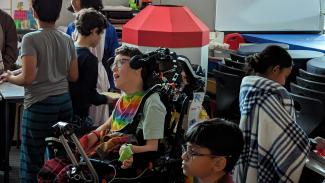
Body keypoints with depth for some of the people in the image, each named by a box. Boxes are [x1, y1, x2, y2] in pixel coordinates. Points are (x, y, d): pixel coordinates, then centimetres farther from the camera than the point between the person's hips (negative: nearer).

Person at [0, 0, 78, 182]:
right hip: (65, 102, 6)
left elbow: (28, 78, -17)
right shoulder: (68, 40, 5)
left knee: (32, 158, 2)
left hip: (40, 104, -6)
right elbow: (74, 76, 9)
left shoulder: (31, 39, -12)